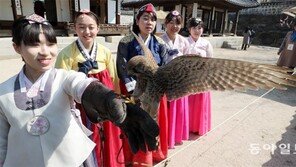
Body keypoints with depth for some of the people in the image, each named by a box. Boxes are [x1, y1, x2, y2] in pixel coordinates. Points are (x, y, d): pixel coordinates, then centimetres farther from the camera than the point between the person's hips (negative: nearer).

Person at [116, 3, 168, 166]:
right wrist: (135, 90, -16)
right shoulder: (125, 43, -8)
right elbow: (122, 70, -10)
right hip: (132, 92, -2)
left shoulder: (160, 44, 0)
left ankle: (153, 154, 38)